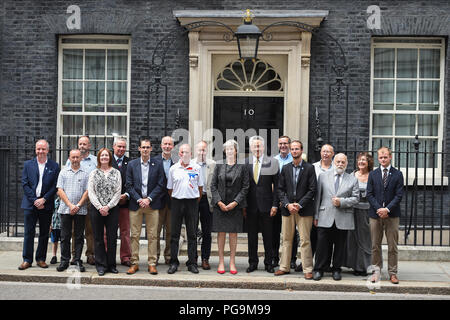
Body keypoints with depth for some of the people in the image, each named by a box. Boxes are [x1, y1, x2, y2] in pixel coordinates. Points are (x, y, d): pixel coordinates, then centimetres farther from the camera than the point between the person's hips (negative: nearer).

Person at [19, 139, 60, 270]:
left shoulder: (54, 166, 3)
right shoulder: (28, 164, 6)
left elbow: (55, 186, -1)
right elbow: (25, 184, 0)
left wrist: (44, 199, -11)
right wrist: (35, 200, -9)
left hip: (46, 205, 0)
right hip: (30, 204, 0)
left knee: (44, 234, 6)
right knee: (28, 233, 2)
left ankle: (41, 259, 16)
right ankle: (27, 260, 10)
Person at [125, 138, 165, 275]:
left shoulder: (158, 164, 4)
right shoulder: (132, 164, 6)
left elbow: (160, 185, 0)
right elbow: (129, 185, 3)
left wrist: (149, 199, -9)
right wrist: (139, 199, -9)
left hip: (152, 204, 0)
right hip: (135, 204, 1)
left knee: (152, 235, 2)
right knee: (135, 235, 3)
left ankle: (152, 263, 9)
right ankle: (134, 263, 11)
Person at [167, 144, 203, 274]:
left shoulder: (197, 168, 3)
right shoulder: (173, 168, 6)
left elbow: (200, 187, 9)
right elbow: (170, 188, 13)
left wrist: (196, 202, 6)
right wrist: (174, 201, 8)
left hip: (192, 201, -1)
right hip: (177, 201, 1)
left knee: (192, 234, 4)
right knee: (174, 233, 3)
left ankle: (192, 262, 12)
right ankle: (173, 262, 11)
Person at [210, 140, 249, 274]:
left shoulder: (242, 167, 3)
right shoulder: (219, 166, 6)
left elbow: (245, 187, 0)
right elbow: (213, 185, 4)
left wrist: (235, 202, -10)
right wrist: (219, 202, -7)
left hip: (235, 206, -1)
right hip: (220, 205, 1)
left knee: (233, 233, 4)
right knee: (221, 233, 3)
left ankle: (232, 263, 13)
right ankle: (221, 262, 13)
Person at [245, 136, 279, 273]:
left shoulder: (272, 162, 0)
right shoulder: (245, 163, 4)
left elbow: (276, 185, -1)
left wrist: (275, 204, -7)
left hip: (266, 205, -1)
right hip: (250, 206, 2)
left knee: (268, 236, 6)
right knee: (251, 236, 9)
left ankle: (269, 263, 18)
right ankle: (252, 263, 21)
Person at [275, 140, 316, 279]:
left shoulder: (309, 168, -1)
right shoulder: (285, 168, 10)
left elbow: (312, 190, -5)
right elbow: (280, 189, 7)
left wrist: (299, 205, -12)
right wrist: (287, 204, -7)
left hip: (304, 210, -3)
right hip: (287, 209, 4)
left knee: (305, 240, -1)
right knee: (286, 239, 10)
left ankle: (307, 270, 6)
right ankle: (284, 267, 19)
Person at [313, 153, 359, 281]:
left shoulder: (352, 179, 9)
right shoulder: (323, 176, 9)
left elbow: (356, 198, 4)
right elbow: (318, 197, 7)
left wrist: (342, 202, -12)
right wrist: (316, 215, 4)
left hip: (343, 219, 0)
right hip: (325, 218, 0)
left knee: (340, 246, 7)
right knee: (322, 245, 1)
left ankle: (336, 270, 21)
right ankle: (319, 269, 12)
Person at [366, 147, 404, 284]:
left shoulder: (397, 174, 3)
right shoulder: (373, 174, 9)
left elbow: (399, 195, -3)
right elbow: (369, 194, 4)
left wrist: (387, 209, -13)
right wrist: (378, 209, -10)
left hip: (392, 215, -1)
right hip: (375, 214, 2)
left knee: (392, 246, 3)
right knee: (375, 246, 6)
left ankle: (392, 273, 11)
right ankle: (376, 271, 15)